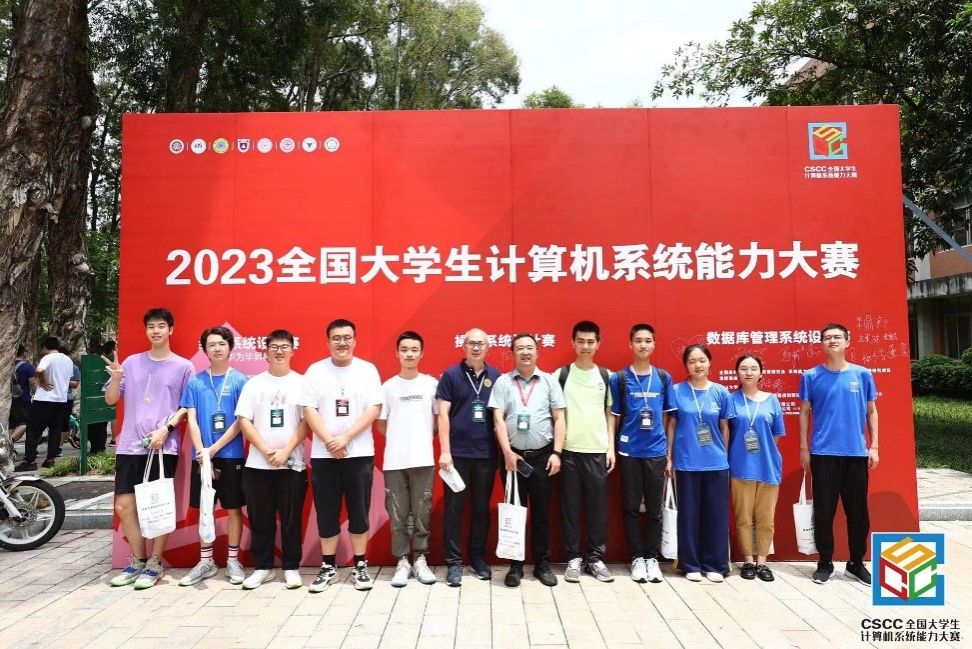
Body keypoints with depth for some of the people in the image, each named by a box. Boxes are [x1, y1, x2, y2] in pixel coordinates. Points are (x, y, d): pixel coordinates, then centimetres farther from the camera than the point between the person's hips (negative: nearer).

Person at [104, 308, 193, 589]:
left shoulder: (183, 366, 2)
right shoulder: (132, 362, 10)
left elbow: (187, 406, 1)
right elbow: (111, 400, 11)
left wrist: (165, 428, -12)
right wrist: (116, 378, -8)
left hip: (164, 447, -3)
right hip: (130, 446, 3)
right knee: (124, 506, 5)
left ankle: (154, 564, 15)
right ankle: (137, 561, 21)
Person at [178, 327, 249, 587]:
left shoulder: (240, 380, -2)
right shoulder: (195, 382, 4)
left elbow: (241, 420, -6)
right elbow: (191, 420, 1)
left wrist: (214, 448, -12)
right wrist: (201, 452, -11)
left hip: (231, 456, -2)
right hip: (201, 456, 2)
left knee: (234, 508, 4)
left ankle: (233, 561, 16)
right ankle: (205, 561, 22)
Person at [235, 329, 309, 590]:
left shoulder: (301, 383, 3)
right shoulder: (253, 384, 7)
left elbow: (306, 422, -3)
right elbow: (244, 421, 1)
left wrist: (286, 451, -12)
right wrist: (266, 451, -10)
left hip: (293, 463, -1)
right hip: (257, 464, 2)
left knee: (291, 519, 4)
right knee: (260, 519, 8)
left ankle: (291, 568, 15)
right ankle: (262, 568, 20)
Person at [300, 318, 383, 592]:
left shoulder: (368, 370, 1)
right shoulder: (315, 371, 3)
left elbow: (374, 409, -6)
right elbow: (309, 410, -2)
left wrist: (345, 438, -15)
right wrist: (329, 442, -14)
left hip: (359, 453, -1)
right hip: (323, 455, 1)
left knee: (359, 511, 5)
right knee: (327, 512, 7)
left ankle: (360, 565, 18)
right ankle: (328, 566, 20)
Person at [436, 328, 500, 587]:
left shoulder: (496, 377, 5)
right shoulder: (450, 375, -2)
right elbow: (443, 414, -5)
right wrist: (445, 451, -10)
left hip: (487, 454, 3)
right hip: (458, 453, -2)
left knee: (482, 508, 12)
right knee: (454, 508, 3)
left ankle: (478, 557, 25)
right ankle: (454, 562, 13)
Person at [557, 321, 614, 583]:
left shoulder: (606, 376, 7)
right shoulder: (561, 375, 1)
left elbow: (609, 414, 10)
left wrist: (611, 447, 3)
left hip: (598, 451, 2)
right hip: (569, 450, -1)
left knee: (598, 507, 5)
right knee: (570, 507, 4)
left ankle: (596, 558, 17)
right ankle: (574, 558, 14)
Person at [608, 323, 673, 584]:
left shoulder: (664, 378, 5)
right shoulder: (619, 378, 0)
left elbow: (667, 417, 9)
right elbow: (613, 416, 3)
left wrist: (670, 452, 7)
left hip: (657, 452, 1)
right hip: (629, 452, -1)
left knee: (654, 509, 7)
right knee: (631, 507, 5)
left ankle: (652, 558, 19)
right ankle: (637, 558, 17)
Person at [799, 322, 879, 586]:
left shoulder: (862, 374, 4)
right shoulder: (811, 376, 0)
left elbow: (871, 411, 9)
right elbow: (805, 412, 4)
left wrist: (874, 446, 2)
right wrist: (804, 448, 0)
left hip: (857, 453, 1)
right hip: (823, 453, -1)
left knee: (858, 510, 8)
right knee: (824, 510, 4)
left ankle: (856, 563, 23)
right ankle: (825, 563, 17)